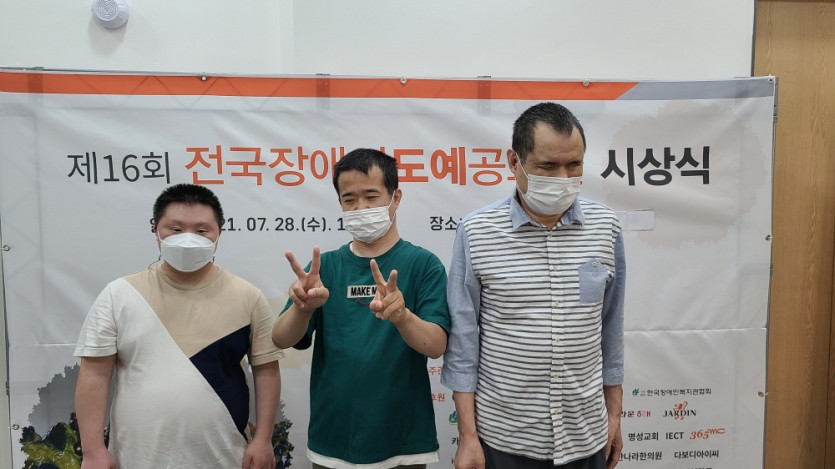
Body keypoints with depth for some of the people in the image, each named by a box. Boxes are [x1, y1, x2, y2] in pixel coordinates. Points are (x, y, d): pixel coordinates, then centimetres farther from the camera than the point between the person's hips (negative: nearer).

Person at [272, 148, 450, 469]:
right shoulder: (326, 266, 1)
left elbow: (436, 346, -16)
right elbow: (282, 340, -7)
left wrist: (401, 315, -36)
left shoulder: (423, 264, -7)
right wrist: (302, 307, -29)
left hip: (403, 442, -2)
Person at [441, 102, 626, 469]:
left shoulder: (605, 228, -3)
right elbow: (463, 339, -8)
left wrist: (614, 414, 9)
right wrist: (468, 435, -7)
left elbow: (611, 329, 6)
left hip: (585, 437, 3)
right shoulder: (476, 232, -12)